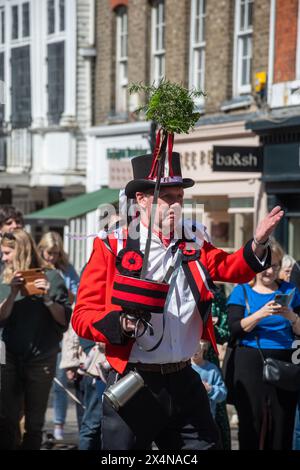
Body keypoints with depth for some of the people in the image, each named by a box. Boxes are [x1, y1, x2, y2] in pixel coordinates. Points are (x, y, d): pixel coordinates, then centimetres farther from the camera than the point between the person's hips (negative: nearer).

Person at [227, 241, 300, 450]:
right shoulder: (242, 292, 7)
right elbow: (235, 329, -6)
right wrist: (261, 314, -19)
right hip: (251, 364, -2)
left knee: (282, 425, -3)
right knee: (252, 425, -4)